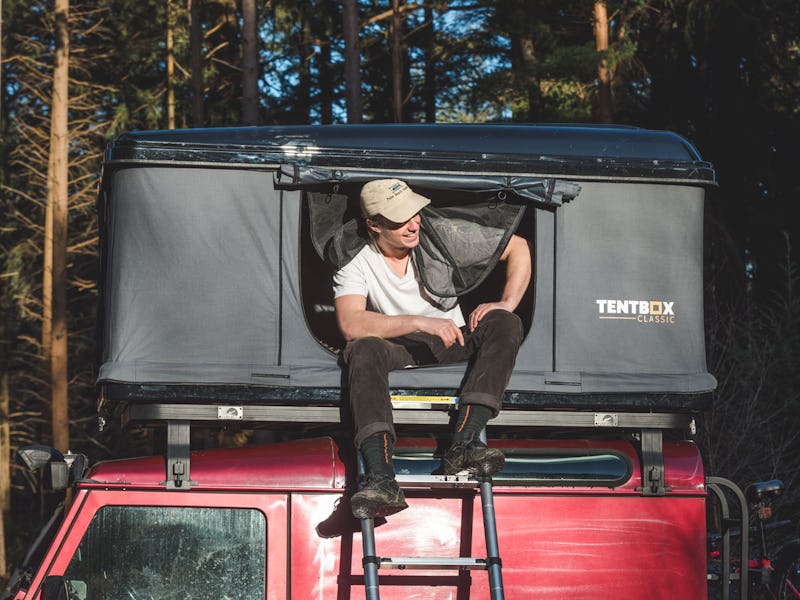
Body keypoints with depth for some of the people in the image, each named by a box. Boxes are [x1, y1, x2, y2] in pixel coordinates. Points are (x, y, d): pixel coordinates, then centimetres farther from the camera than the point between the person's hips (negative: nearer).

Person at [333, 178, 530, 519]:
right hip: (396, 351, -2)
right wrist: (421, 322, -32)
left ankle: (462, 444, -42)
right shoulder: (354, 262, -8)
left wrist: (507, 303, -12)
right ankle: (380, 480, -52)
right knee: (364, 349, -36)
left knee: (505, 325, -26)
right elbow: (350, 324, -25)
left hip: (450, 349, 2)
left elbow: (517, 247, 4)